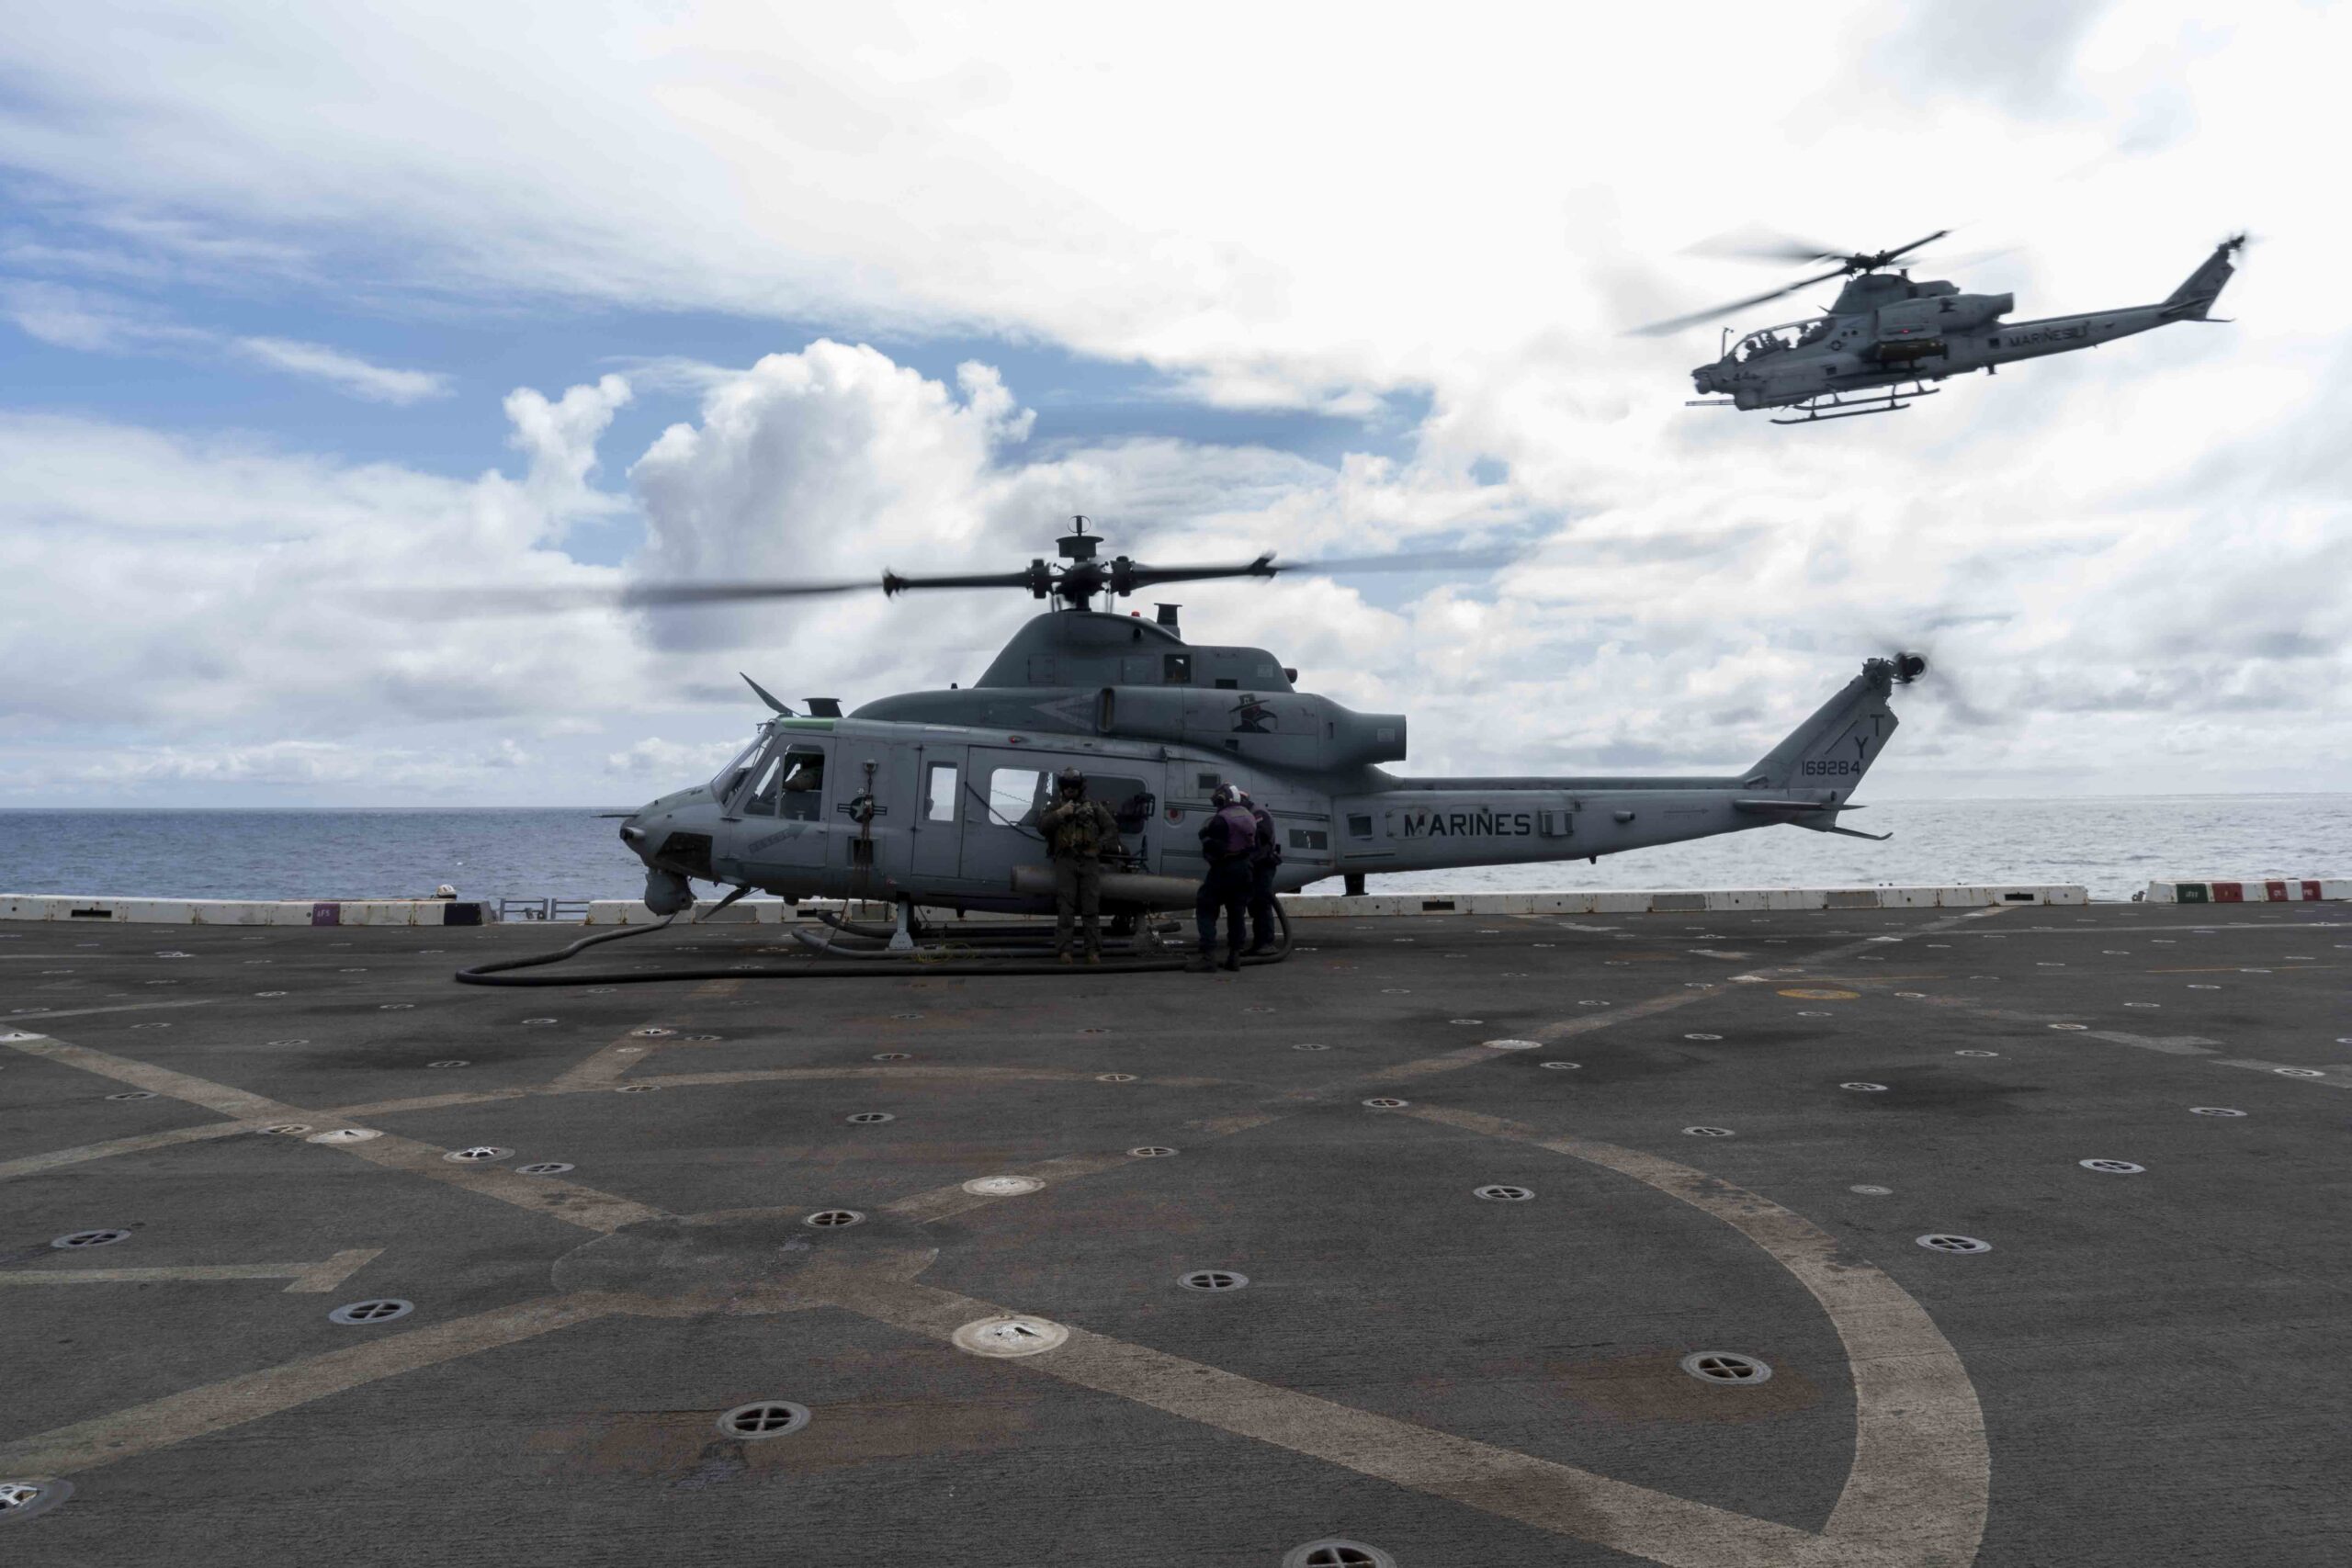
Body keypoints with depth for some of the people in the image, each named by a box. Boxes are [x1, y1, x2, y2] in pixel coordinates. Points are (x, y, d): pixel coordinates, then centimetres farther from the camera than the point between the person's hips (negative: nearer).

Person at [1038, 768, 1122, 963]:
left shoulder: (1094, 807, 15)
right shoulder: (1055, 808, 16)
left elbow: (1111, 827, 9)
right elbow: (1041, 827, 1)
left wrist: (1099, 846, -5)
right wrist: (1061, 813, -10)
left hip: (1090, 861, 0)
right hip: (1065, 861, 0)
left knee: (1091, 908, -3)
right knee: (1065, 908, -7)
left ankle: (1094, 951, -3)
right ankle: (1063, 950, -8)